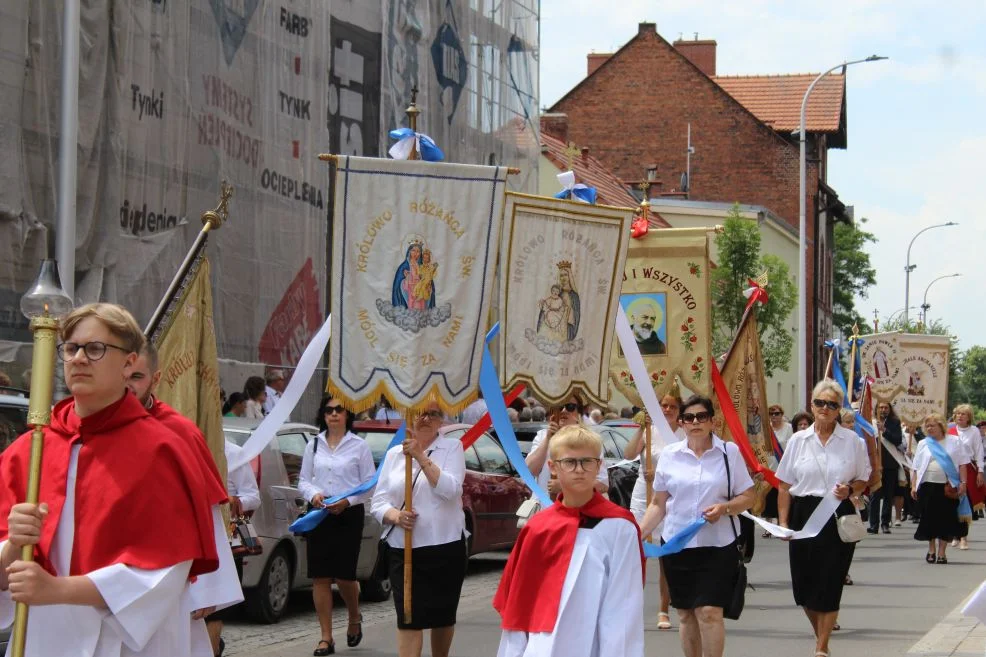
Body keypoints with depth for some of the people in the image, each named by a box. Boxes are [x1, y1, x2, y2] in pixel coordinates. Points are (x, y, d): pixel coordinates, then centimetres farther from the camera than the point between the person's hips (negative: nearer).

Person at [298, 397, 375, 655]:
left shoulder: (359, 446, 2)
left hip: (349, 515, -3)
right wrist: (313, 494, -9)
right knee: (320, 577, -2)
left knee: (345, 575, -4)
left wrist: (347, 501, -14)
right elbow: (303, 480, 12)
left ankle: (354, 619, 28)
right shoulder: (314, 445, 10)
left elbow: (370, 485, 0)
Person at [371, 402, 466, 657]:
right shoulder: (394, 454, 9)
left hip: (445, 547, -1)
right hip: (403, 549, 1)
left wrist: (421, 457, -21)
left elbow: (449, 489, -15)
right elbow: (378, 502, 5)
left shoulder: (452, 448, 2)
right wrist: (395, 516, -17)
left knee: (443, 615, 11)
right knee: (408, 617, -7)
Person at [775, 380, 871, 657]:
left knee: (829, 584, -2)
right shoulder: (798, 441, 5)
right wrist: (783, 522, 0)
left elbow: (863, 481, 9)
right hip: (804, 515, 2)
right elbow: (785, 486, 7)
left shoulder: (853, 441, 2)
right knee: (804, 584, 4)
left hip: (838, 517, -2)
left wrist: (849, 490, -13)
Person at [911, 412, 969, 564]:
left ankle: (941, 552, 8)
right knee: (929, 518, 3)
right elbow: (916, 468, 11)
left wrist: (963, 483, -6)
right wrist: (913, 486, 3)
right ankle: (931, 549, 19)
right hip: (927, 486, 2)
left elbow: (962, 464, 3)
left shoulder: (954, 442, 5)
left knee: (946, 519, -1)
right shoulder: (923, 444, 11)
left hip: (948, 487, -2)